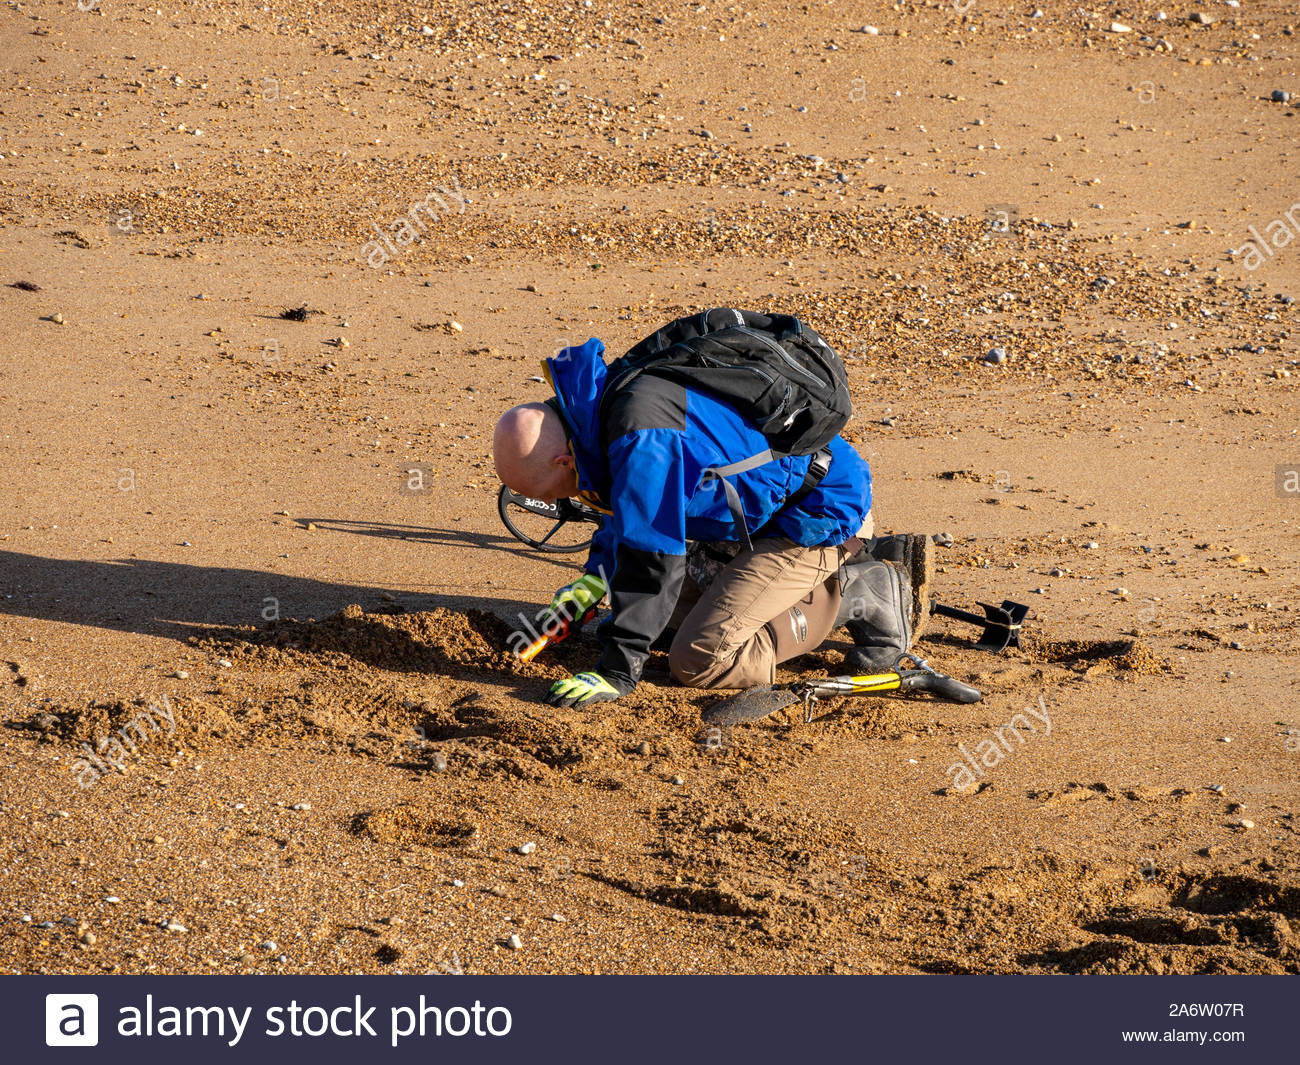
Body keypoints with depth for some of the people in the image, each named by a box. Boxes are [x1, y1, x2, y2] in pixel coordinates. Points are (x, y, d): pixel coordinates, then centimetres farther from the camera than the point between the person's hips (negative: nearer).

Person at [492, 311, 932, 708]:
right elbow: (634, 508, 23)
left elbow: (652, 556, -28)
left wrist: (616, 671, -24)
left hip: (821, 515, -10)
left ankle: (860, 596, -5)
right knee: (671, 622, 21)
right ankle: (860, 560, 17)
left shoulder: (643, 436, -30)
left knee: (698, 661, -15)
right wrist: (598, 575, 12)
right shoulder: (605, 402, 3)